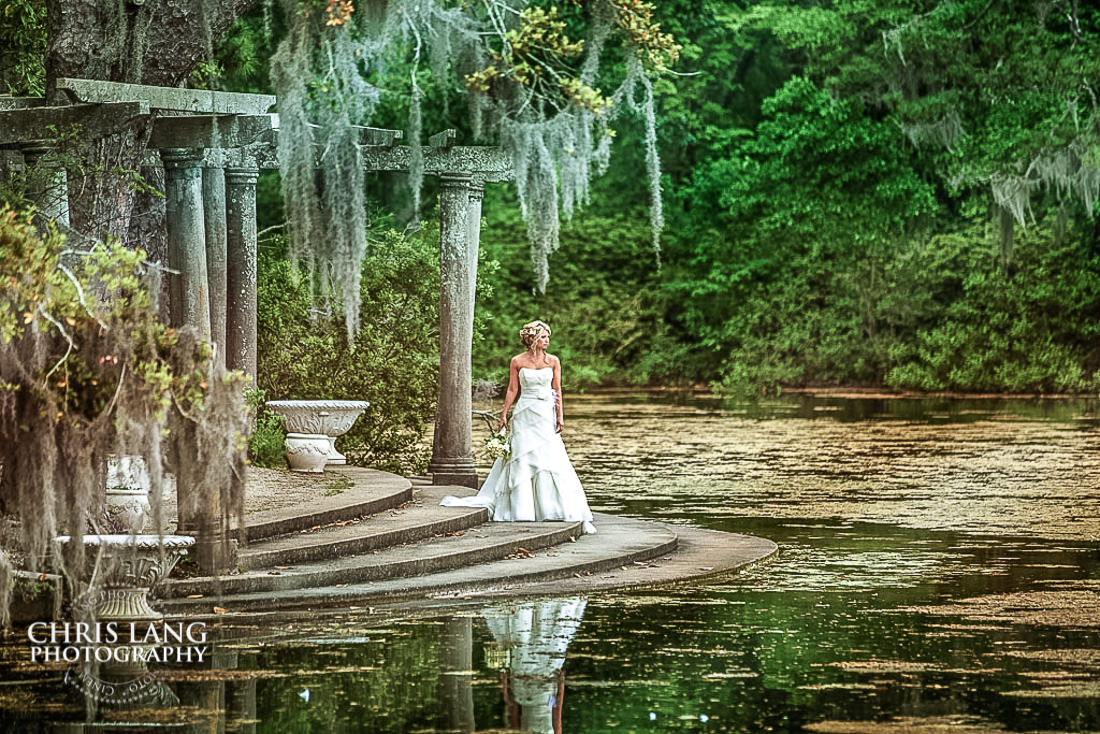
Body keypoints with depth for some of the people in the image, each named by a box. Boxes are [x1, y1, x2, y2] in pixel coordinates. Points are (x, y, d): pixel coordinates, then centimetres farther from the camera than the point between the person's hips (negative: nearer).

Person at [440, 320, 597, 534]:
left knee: (552, 459, -5)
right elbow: (512, 390, 5)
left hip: (546, 414, 1)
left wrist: (560, 416, 0)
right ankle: (522, 507, 5)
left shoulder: (553, 361, 5)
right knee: (522, 459, -1)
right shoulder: (517, 362, 1)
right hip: (525, 414, -1)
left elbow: (557, 390, 6)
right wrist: (504, 415, 3)